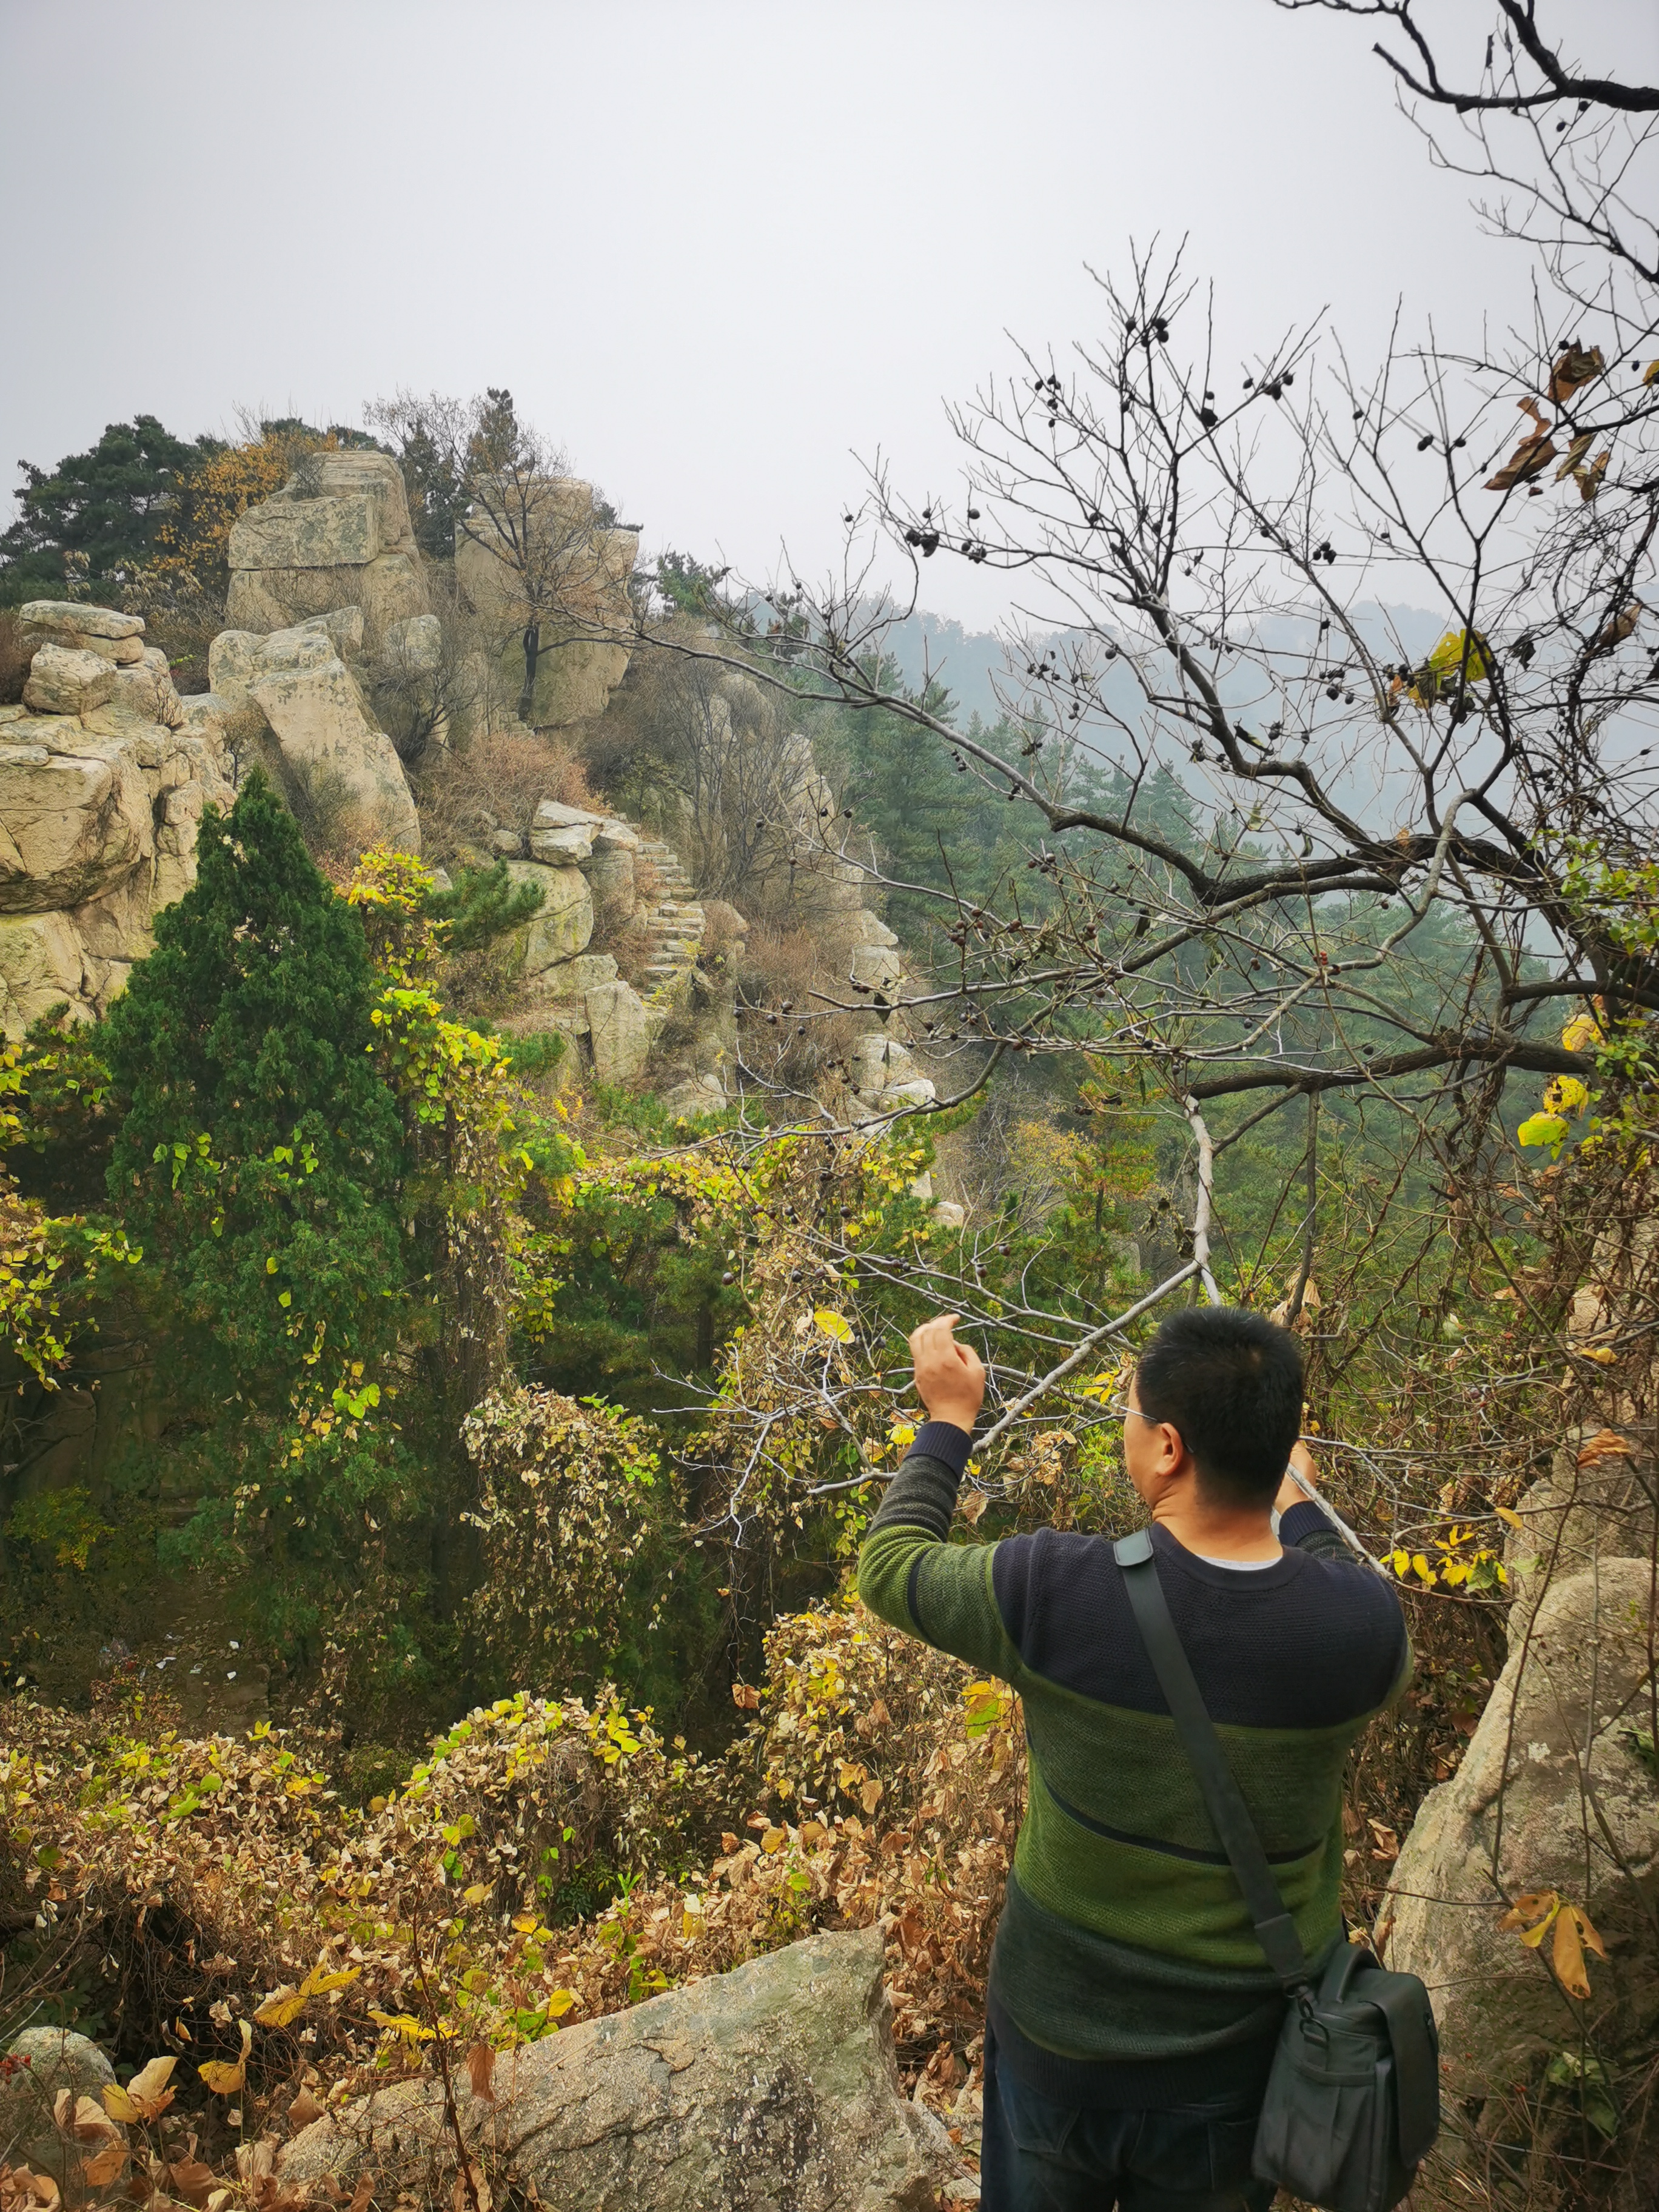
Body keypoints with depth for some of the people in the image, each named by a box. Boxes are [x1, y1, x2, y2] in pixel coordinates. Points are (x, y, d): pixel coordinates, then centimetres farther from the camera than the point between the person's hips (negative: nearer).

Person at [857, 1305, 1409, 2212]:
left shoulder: (1059, 1595, -29)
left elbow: (890, 1565, -9)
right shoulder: (1360, 1622, -21)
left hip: (1060, 2042, -1)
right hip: (1245, 2062, 2)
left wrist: (947, 1416, 3)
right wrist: (1297, 1507, 18)